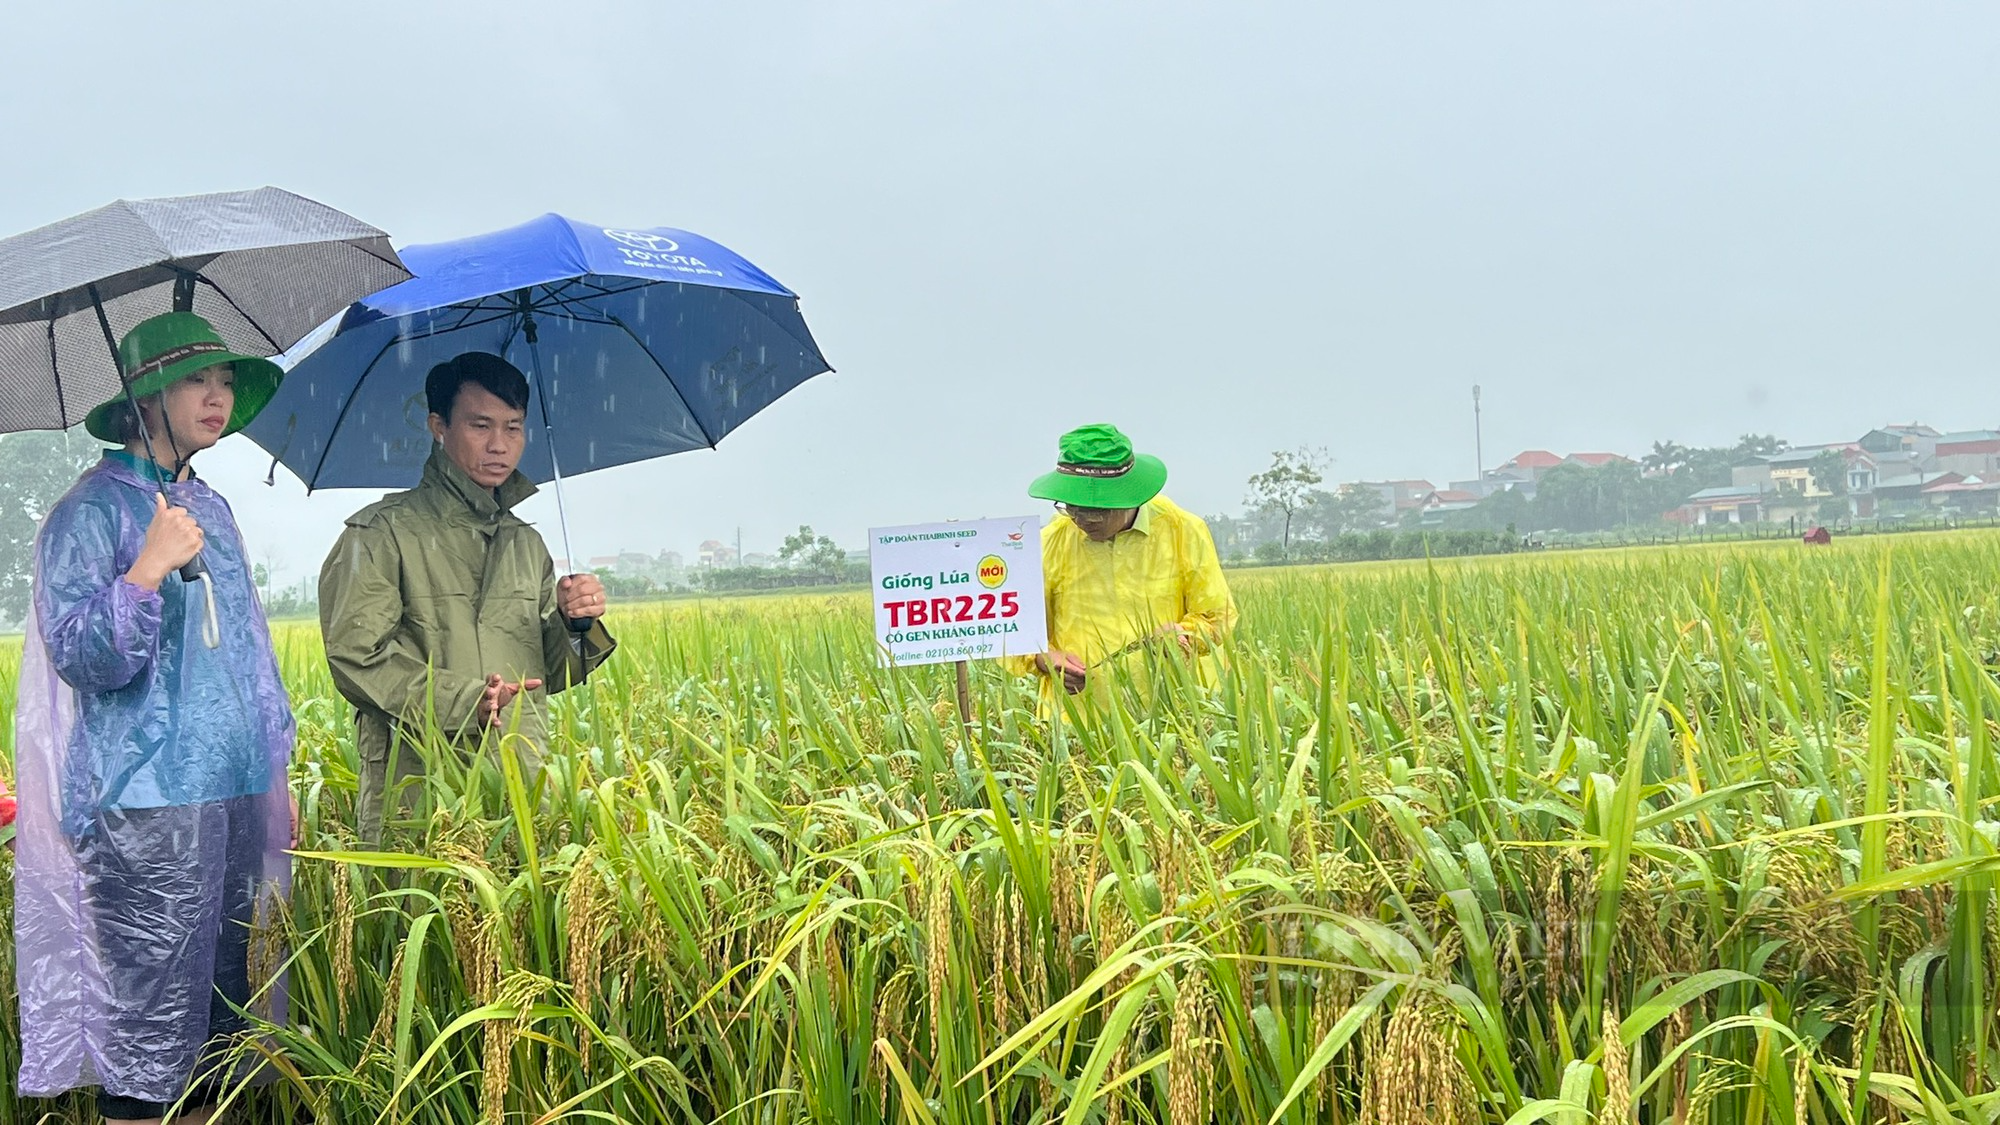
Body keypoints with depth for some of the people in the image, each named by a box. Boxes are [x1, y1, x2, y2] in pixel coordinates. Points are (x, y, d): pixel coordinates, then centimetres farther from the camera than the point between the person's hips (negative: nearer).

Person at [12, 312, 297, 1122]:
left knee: (225, 1014, 10)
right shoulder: (93, 510, -5)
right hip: (146, 809, -7)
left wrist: (276, 780, 22)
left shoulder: (211, 509, 15)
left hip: (236, 800, 7)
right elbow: (82, 658, -13)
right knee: (152, 1025, -4)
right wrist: (148, 569, -25)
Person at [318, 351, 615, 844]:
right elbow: (356, 656, -10)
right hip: (418, 791, -5)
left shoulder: (527, 543, 18)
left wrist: (576, 625, -1)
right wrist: (463, 700, -21)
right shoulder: (381, 532, 0)